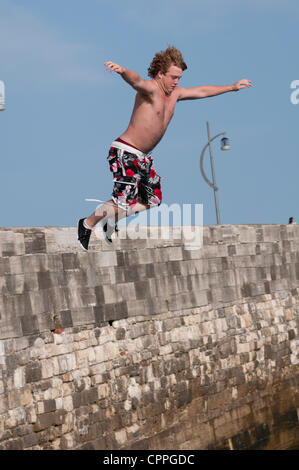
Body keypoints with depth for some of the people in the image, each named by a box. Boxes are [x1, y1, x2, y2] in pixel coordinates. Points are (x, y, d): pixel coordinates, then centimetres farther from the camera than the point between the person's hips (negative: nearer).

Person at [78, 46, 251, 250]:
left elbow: (202, 91, 23)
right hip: (125, 151, -9)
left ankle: (111, 220, 22)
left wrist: (232, 87, 30)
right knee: (124, 200, -16)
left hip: (143, 157, 9)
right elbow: (136, 80, -38)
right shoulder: (150, 89, -15)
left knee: (152, 200, 13)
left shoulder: (174, 93, 10)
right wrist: (122, 71, -61)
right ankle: (88, 224, 1)